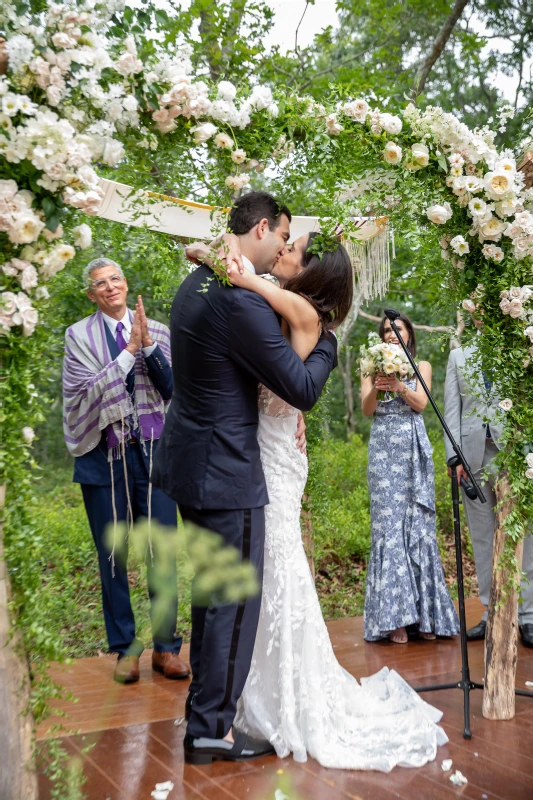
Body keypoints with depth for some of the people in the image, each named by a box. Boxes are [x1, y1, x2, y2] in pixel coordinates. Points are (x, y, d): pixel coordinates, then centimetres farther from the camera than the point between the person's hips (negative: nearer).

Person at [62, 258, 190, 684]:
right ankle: (125, 647, 20)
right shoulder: (79, 335, 2)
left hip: (153, 452, 1)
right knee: (112, 554, 6)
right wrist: (129, 350, -14)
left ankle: (166, 647, 15)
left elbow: (173, 387, -2)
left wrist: (148, 344, -13)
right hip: (104, 455, -1)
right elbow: (89, 392, -10)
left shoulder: (157, 331, 6)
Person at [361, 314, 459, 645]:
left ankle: (424, 615, 3)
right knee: (388, 527, -6)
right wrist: (376, 387, -22)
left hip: (414, 451, 0)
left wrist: (398, 385, -22)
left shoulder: (422, 367, 11)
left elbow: (421, 403, -4)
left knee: (418, 526, -2)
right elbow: (367, 409, -1)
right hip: (383, 451, 0)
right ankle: (395, 617, -6)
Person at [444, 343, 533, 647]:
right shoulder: (459, 356, 16)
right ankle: (492, 613, 12)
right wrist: (454, 456, -2)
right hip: (473, 453, 2)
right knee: (482, 536, 5)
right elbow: (452, 409, 9)